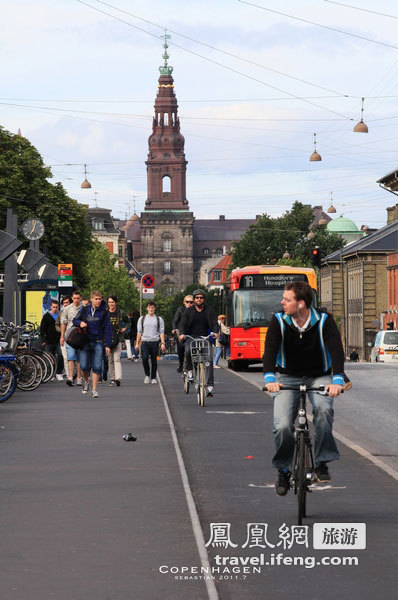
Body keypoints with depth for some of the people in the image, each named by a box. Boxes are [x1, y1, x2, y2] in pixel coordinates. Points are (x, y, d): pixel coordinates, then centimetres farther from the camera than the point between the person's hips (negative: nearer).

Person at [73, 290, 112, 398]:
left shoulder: (104, 312, 1)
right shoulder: (84, 310, 3)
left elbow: (107, 329, 2)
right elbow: (75, 320, 14)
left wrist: (108, 345, -4)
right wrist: (80, 323, -10)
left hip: (98, 342, -1)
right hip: (85, 342, 1)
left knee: (97, 367, -4)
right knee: (84, 366, -1)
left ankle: (94, 390, 3)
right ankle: (86, 381, 29)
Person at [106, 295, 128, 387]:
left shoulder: (121, 313, 3)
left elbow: (128, 322, 17)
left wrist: (124, 328, 2)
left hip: (118, 338, -2)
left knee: (116, 359, -14)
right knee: (110, 360, 6)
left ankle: (118, 378, -24)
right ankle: (112, 378, 14)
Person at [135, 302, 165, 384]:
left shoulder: (159, 319, 9)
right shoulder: (142, 319, 12)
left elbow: (161, 332, 5)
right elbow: (139, 332, 12)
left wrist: (163, 343, -4)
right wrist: (137, 343, 6)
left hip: (154, 342, 0)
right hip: (145, 342, 0)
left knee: (154, 360, 2)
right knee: (145, 358, -16)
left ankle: (153, 378, 12)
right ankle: (147, 375, 3)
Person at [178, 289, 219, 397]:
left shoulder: (209, 311, 10)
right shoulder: (188, 311, 9)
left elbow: (215, 324, 1)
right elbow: (182, 324, 0)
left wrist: (215, 332, -21)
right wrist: (182, 333, -21)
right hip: (191, 338, 0)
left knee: (210, 359, -17)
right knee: (188, 350, -33)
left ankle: (210, 385, -15)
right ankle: (189, 370, -7)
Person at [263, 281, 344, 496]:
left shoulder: (324, 321, -15)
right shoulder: (279, 321, -12)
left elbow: (336, 350, -27)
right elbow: (270, 350, -24)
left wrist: (337, 380, -45)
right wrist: (270, 378, -43)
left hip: (319, 376, -1)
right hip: (287, 377, 1)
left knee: (323, 408, -33)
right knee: (282, 425, -18)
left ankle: (322, 463, -19)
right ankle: (283, 471, 5)